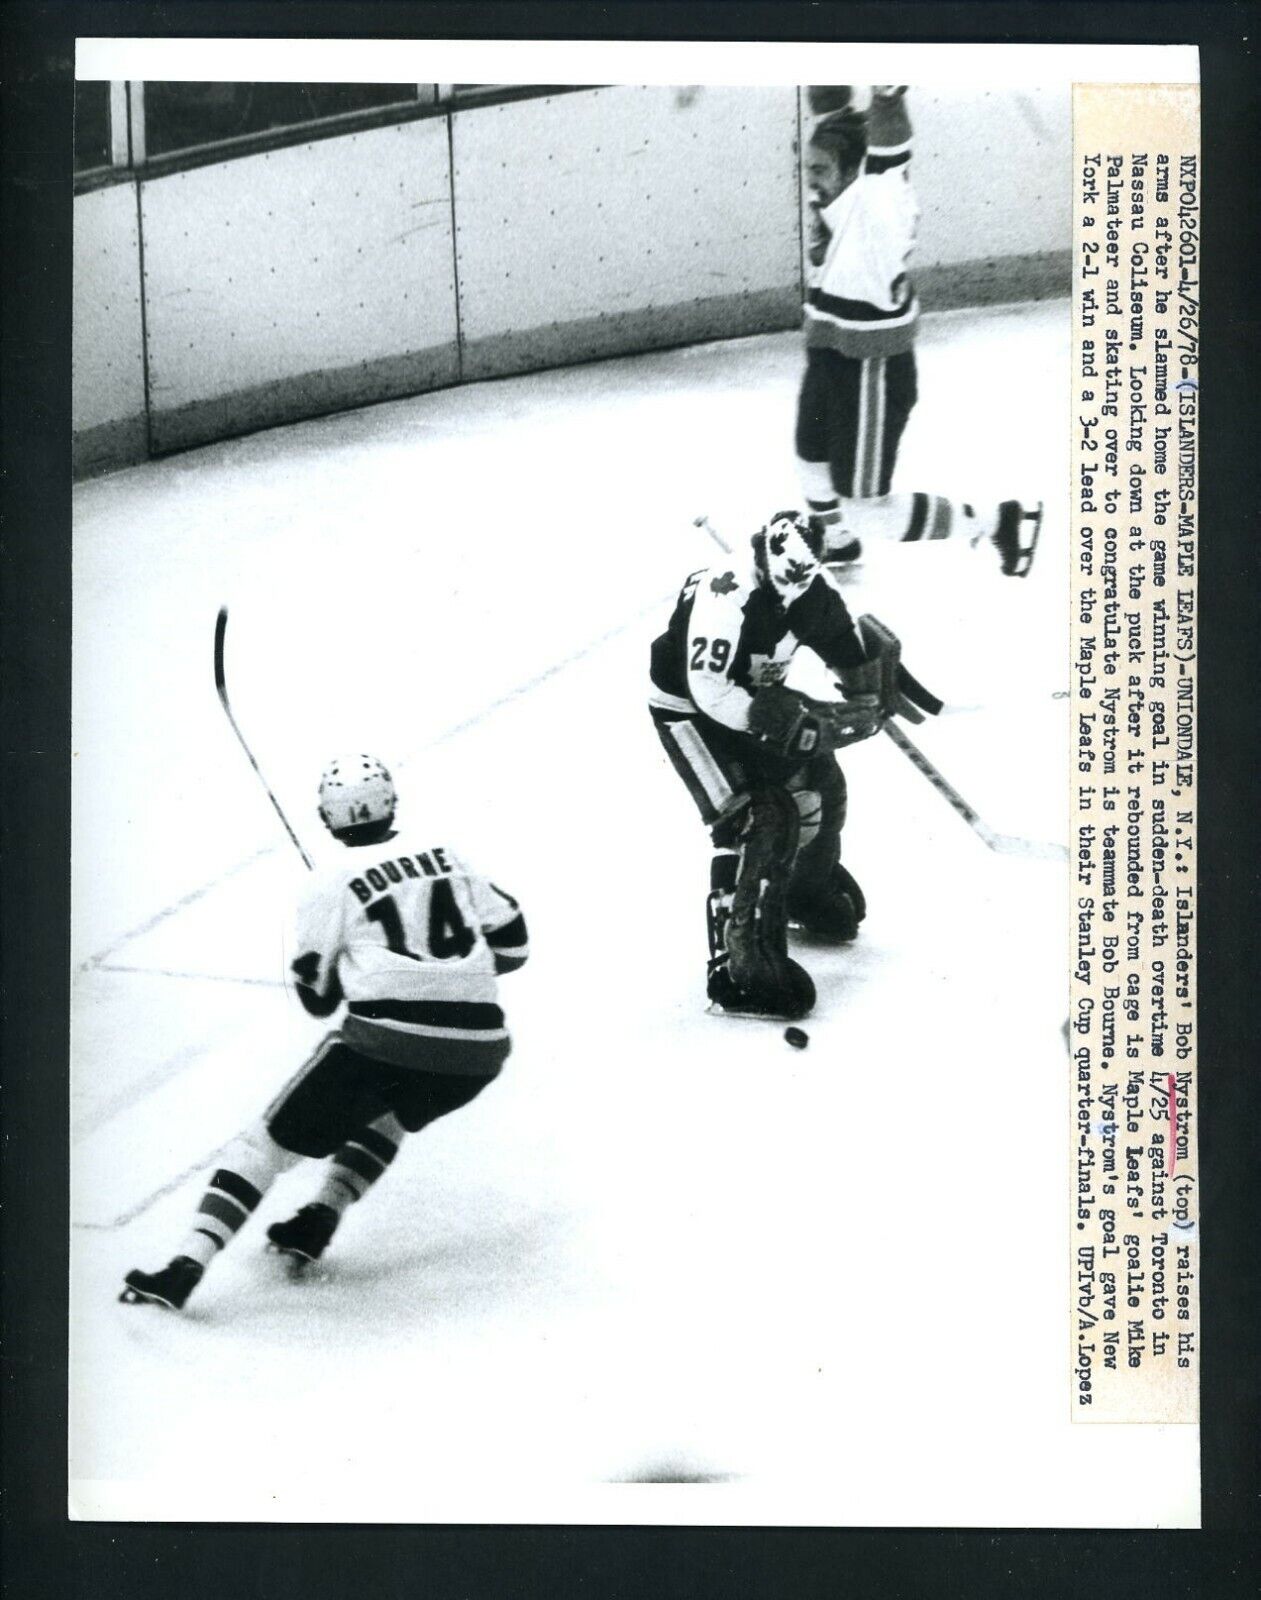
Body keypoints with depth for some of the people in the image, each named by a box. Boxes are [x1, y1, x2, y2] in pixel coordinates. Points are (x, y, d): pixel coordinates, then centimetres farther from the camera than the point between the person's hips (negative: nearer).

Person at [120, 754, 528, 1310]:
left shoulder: (331, 887, 3)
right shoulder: (447, 858, 15)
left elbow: (318, 996, 9)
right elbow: (512, 941, 18)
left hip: (384, 1039, -5)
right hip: (480, 1049, 5)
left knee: (274, 1137, 6)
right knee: (391, 1112, 35)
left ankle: (186, 1267, -6)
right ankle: (316, 1223, 24)